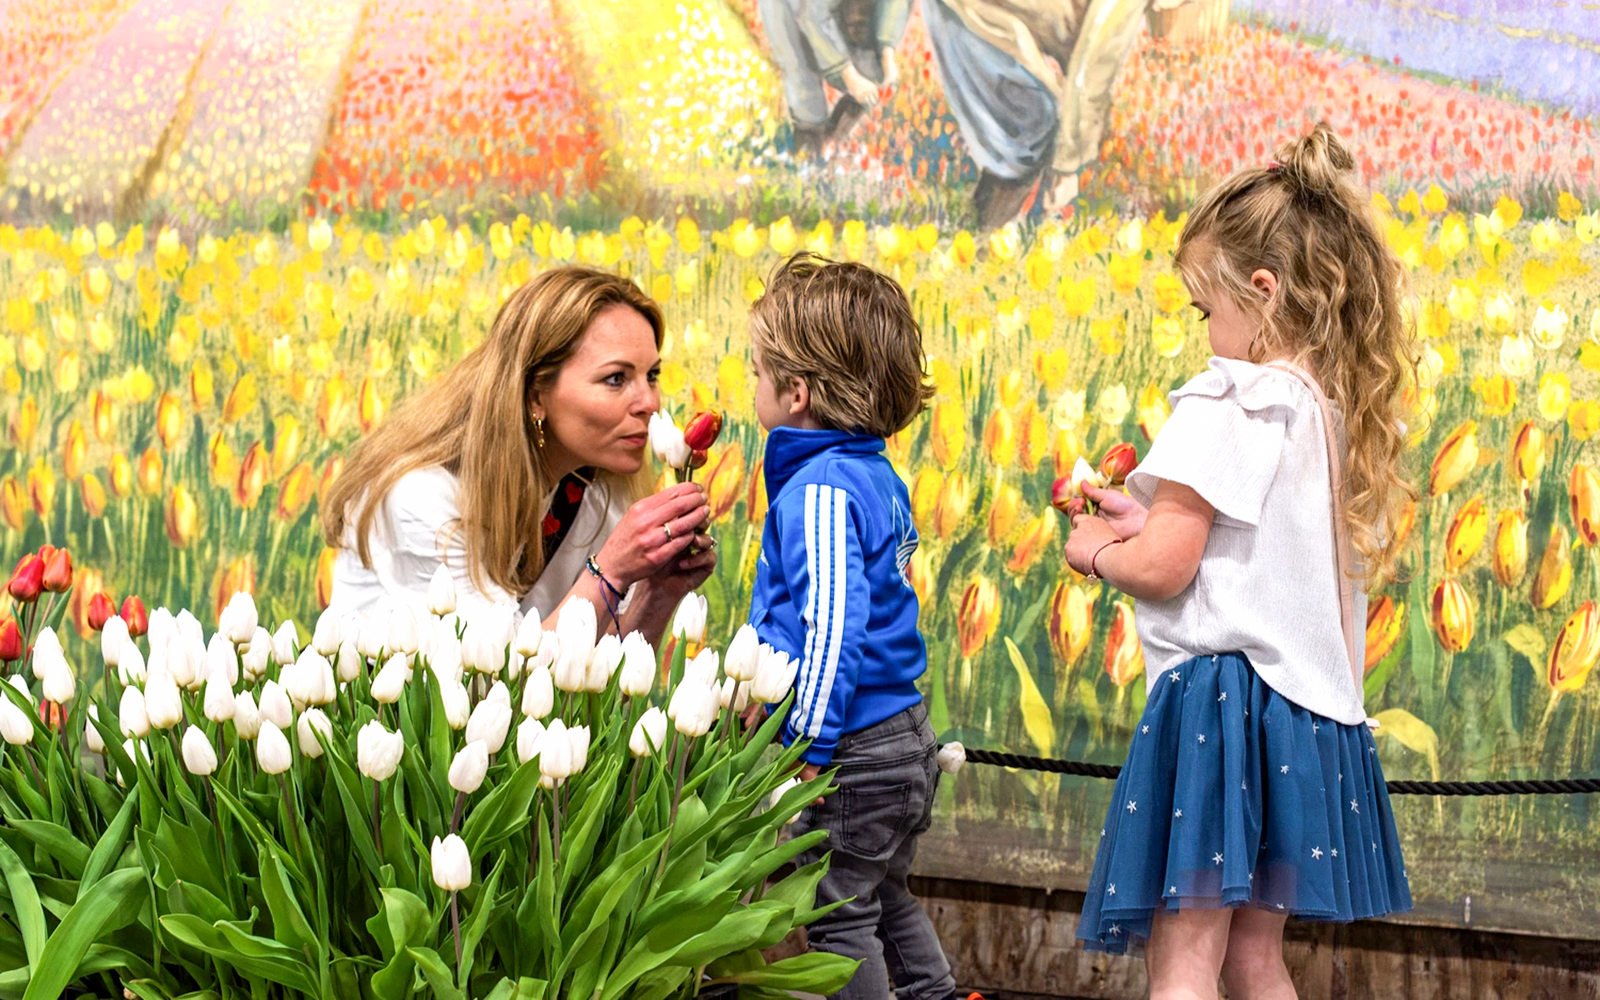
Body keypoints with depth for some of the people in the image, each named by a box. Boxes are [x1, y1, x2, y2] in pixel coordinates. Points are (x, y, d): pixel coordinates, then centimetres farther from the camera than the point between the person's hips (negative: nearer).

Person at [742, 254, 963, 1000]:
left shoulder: (818, 493, -21)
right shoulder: (877, 477, 9)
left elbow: (833, 624, -26)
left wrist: (809, 744, -21)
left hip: (854, 751, -10)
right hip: (905, 734, 10)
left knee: (838, 916, 2)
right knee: (885, 898, 23)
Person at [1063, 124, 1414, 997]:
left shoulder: (1227, 404, -13)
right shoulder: (1343, 412, 12)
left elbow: (1163, 568, -17)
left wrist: (1098, 551, 3)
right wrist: (1149, 520, 16)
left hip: (1220, 696, -9)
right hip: (1307, 706, 9)